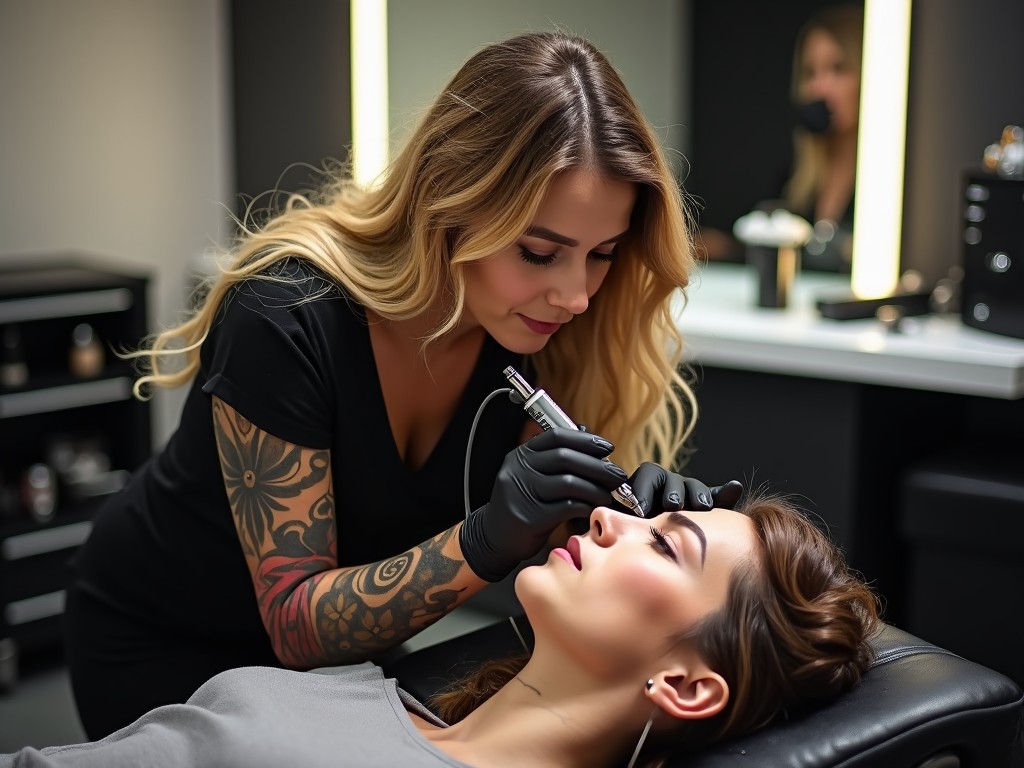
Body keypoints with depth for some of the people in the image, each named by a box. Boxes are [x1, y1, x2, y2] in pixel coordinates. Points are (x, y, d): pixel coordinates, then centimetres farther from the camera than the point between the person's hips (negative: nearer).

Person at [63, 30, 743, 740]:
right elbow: (294, 619, -29)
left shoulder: (539, 324, -20)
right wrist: (484, 542, -43)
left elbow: (550, 537, -11)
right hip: (164, 651, -4)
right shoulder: (287, 317, -33)